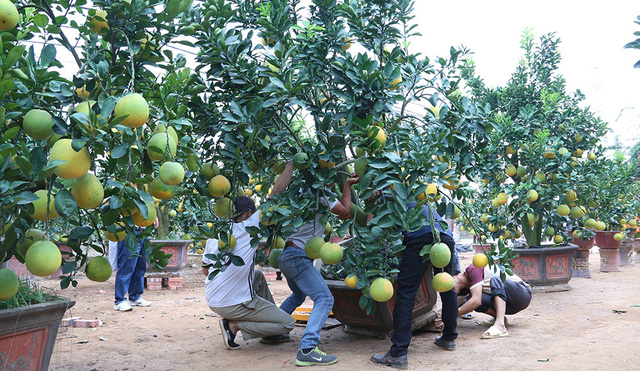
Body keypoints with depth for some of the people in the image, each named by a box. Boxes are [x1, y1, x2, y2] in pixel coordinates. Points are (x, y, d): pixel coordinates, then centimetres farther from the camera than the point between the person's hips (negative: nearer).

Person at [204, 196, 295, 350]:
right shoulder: (248, 228, -15)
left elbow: (205, 270, 15)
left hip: (212, 301, 8)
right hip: (235, 305, -8)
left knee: (259, 276, 31)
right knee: (288, 323, 0)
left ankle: (270, 334, 31)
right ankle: (234, 325, -3)